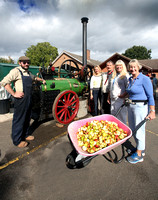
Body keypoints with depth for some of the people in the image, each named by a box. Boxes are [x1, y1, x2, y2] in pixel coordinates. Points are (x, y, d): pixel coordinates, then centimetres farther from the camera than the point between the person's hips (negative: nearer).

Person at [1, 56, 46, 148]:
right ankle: (17, 141, 17)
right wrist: (14, 94, -20)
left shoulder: (28, 73, 18)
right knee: (19, 119, 2)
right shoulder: (16, 71, -9)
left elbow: (34, 77, 41)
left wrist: (42, 80, 43)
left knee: (27, 118, 17)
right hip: (21, 99, -8)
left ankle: (25, 135, 35)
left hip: (29, 98, 9)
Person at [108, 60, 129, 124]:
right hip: (113, 100, 7)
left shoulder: (125, 76, -2)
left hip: (121, 100, -7)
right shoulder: (113, 76, 19)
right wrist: (109, 97, 18)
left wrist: (124, 95, -20)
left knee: (121, 117, -2)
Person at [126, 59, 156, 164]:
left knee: (139, 130, 3)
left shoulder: (145, 79, -11)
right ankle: (140, 148, 38)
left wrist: (152, 111, -14)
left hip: (141, 106, -8)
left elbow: (150, 96, -13)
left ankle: (139, 155, 21)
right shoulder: (130, 79, 10)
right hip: (131, 106, 8)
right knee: (133, 129, 17)